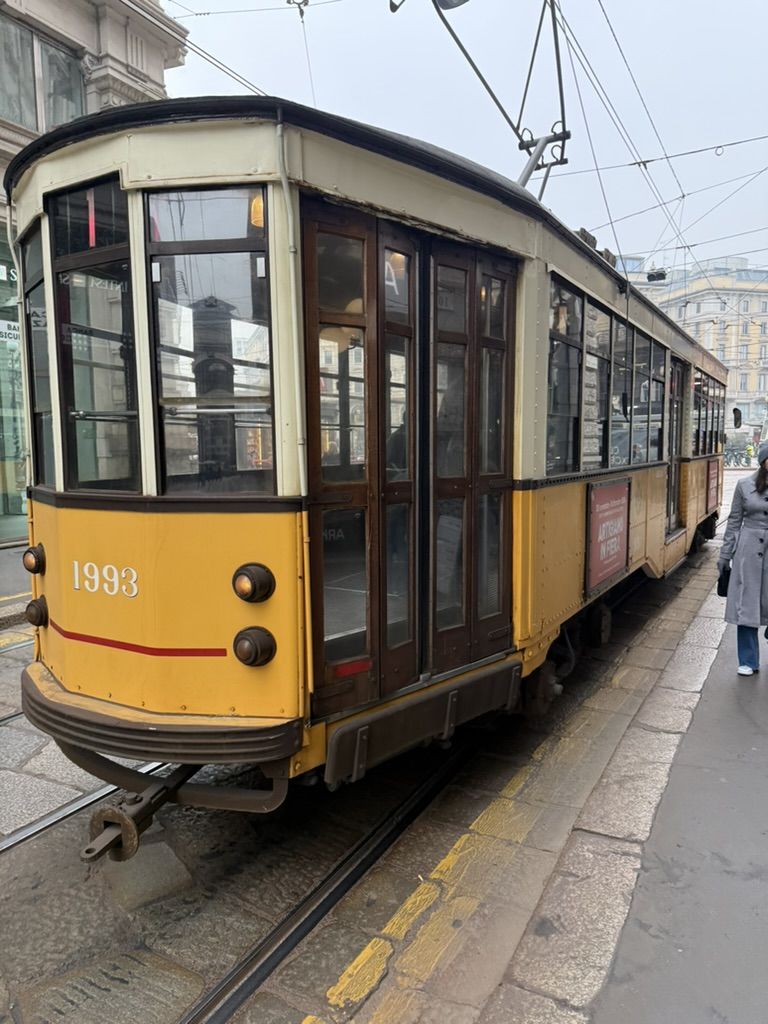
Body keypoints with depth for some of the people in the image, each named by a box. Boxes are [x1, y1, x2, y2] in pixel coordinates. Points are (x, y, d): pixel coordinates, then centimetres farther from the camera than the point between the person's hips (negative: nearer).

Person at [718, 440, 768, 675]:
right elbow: (734, 521, 6)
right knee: (746, 605, 3)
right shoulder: (745, 485, 1)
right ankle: (748, 661, 15)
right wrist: (725, 554, 5)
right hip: (749, 552, 0)